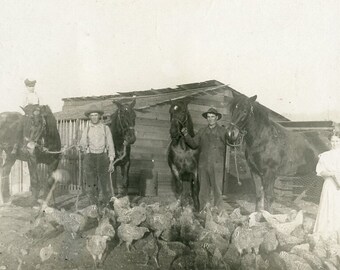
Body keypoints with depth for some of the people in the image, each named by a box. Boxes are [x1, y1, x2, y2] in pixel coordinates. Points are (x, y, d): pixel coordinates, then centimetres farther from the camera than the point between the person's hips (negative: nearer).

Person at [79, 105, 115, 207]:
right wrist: (82, 146, -13)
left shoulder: (105, 128, 4)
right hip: (90, 157, 1)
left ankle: (107, 205, 15)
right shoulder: (87, 129, 8)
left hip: (103, 157, -1)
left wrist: (111, 162, -2)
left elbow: (110, 145, 3)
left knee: (106, 185, -2)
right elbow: (82, 144, 10)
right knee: (91, 185, 2)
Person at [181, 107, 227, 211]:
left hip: (217, 165, -3)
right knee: (203, 190, 8)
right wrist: (186, 135, -1)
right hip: (203, 165, 3)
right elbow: (193, 144, 10)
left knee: (217, 190, -1)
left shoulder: (222, 131, 4)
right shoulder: (202, 131, 14)